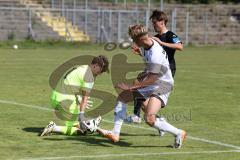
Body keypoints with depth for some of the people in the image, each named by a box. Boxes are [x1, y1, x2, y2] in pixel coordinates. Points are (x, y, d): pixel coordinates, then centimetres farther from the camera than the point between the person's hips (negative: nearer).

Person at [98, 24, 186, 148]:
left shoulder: (155, 55, -31)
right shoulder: (145, 46, -3)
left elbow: (152, 79, -28)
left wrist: (131, 87, -26)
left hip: (162, 86, -10)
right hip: (150, 83, 10)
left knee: (149, 119, -25)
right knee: (122, 97, 11)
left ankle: (178, 133, -5)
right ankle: (115, 133, 12)